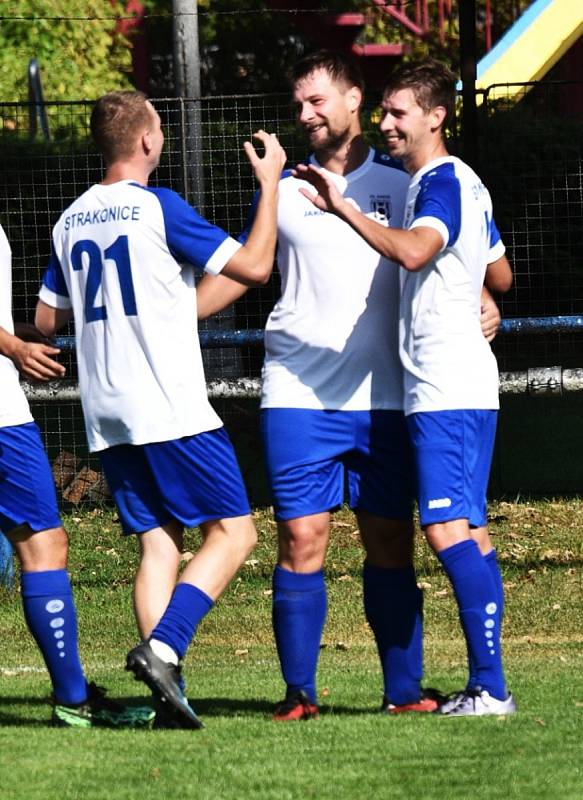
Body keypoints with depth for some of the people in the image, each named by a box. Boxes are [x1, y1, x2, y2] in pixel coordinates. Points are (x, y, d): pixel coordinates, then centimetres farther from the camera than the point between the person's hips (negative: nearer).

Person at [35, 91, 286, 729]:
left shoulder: (71, 221, 11)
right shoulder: (158, 207, -10)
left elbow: (47, 320, 20)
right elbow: (254, 267, -11)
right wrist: (270, 185, 0)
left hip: (107, 417, 7)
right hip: (173, 411, -7)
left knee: (157, 545, 7)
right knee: (233, 532, -1)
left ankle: (169, 695, -4)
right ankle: (162, 648, -18)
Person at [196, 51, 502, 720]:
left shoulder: (398, 182, 8)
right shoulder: (284, 190, 10)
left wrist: (481, 302, -8)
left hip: (382, 399, 0)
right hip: (296, 396, 0)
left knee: (390, 542, 1)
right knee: (301, 540, -6)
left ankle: (403, 690, 7)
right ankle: (298, 692, -1)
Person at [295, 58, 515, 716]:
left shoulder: (442, 182, -11)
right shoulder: (465, 184, 19)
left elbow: (413, 250, -32)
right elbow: (501, 277, 29)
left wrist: (343, 210, -28)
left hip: (446, 390, -11)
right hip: (461, 384, 11)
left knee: (448, 530, -15)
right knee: (469, 532, 9)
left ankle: (490, 686, -19)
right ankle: (486, 684, 10)